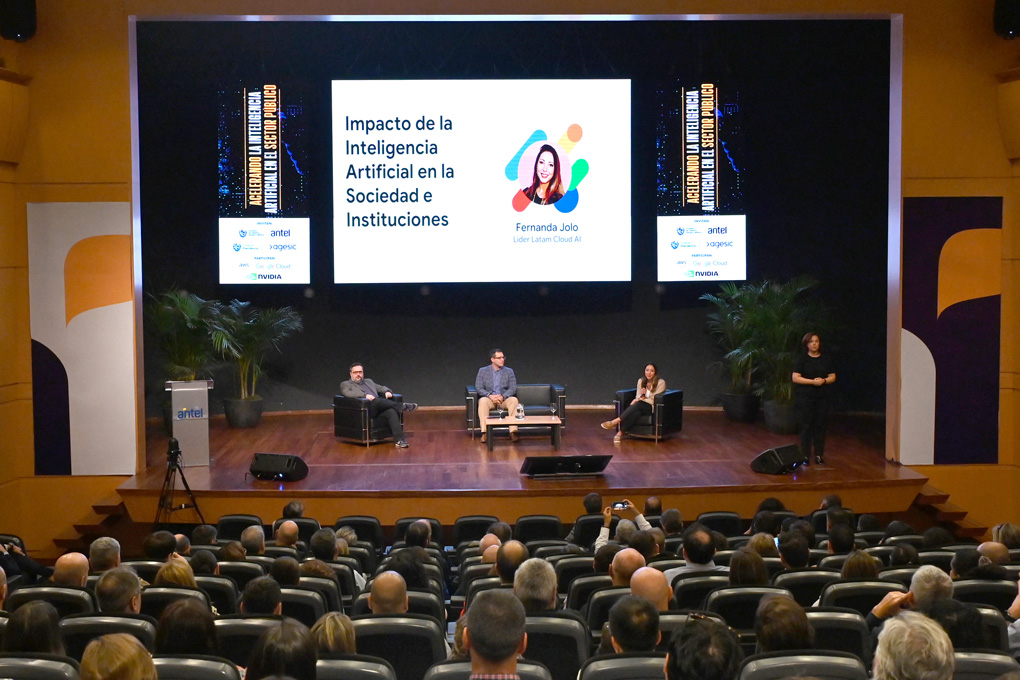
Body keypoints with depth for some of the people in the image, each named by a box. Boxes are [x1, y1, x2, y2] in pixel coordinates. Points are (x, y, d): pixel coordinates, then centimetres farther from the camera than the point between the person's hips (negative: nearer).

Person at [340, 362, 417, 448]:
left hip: (378, 407, 5)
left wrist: (387, 392, 4)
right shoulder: (345, 384, 15)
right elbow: (347, 393, -6)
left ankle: (400, 440, -38)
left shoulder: (369, 381, 33)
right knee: (377, 400, -36)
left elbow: (381, 388, 29)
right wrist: (365, 395, -20)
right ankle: (403, 405, -27)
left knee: (392, 411, -28)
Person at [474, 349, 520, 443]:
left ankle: (513, 431, -37)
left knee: (514, 400, -32)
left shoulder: (509, 371, 9)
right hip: (489, 399, -1)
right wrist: (490, 396, -19)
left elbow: (513, 388, 0)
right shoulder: (483, 371, 6)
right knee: (482, 401, -35)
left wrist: (503, 396, -18)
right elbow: (478, 388, -2)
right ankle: (484, 433, -42)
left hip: (504, 399, 1)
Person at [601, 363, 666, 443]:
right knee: (636, 412, -36)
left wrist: (640, 400, -15)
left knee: (638, 404, -37)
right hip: (640, 407, 4)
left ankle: (615, 421, -47)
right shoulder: (641, 381, 16)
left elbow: (655, 399, -6)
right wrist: (636, 399, -9)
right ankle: (620, 433, -51)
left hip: (653, 407, -4)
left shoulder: (661, 382, 0)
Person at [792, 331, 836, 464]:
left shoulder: (826, 360, 10)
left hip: (822, 398, 3)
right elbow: (795, 378, -7)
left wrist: (824, 381, -12)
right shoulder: (802, 359, -1)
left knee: (820, 426, 3)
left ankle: (819, 455, 11)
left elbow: (832, 377, 10)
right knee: (806, 427, -3)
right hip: (805, 398, -3)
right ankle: (805, 456, 3)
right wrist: (812, 381, -17)